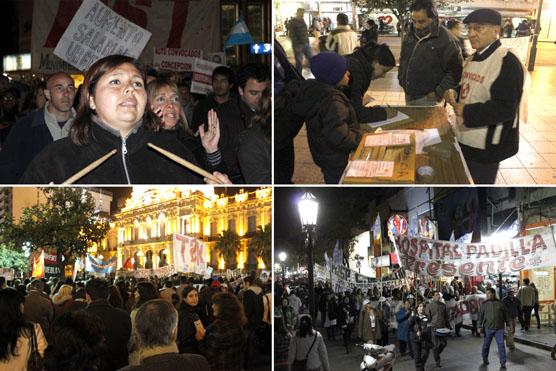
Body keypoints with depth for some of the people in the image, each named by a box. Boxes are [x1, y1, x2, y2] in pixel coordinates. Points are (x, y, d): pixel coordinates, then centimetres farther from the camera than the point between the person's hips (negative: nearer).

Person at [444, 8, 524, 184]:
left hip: (486, 146, -9)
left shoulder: (507, 62, -20)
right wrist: (455, 95, 1)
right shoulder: (475, 58, 11)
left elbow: (505, 108, -26)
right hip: (465, 139, 9)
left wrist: (465, 111, -26)